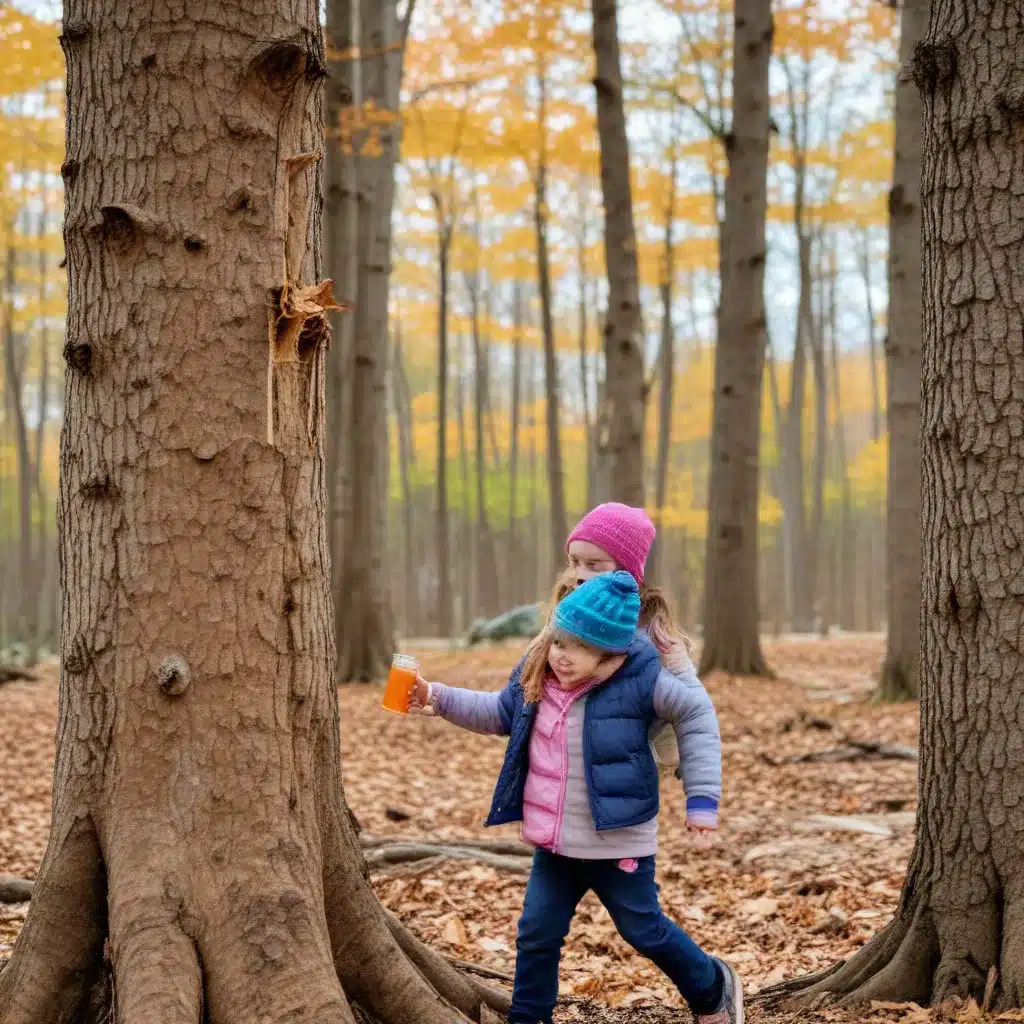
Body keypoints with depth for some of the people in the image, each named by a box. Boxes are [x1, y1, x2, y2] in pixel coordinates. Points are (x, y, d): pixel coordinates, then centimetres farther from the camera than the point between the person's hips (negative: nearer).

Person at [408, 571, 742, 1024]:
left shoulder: (638, 678, -21)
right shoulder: (535, 674, -4)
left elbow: (696, 713, -9)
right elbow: (500, 713, 15)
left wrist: (702, 796, -11)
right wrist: (436, 697, 4)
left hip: (618, 842, -5)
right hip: (555, 843, 5)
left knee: (645, 931, 12)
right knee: (536, 935, 9)